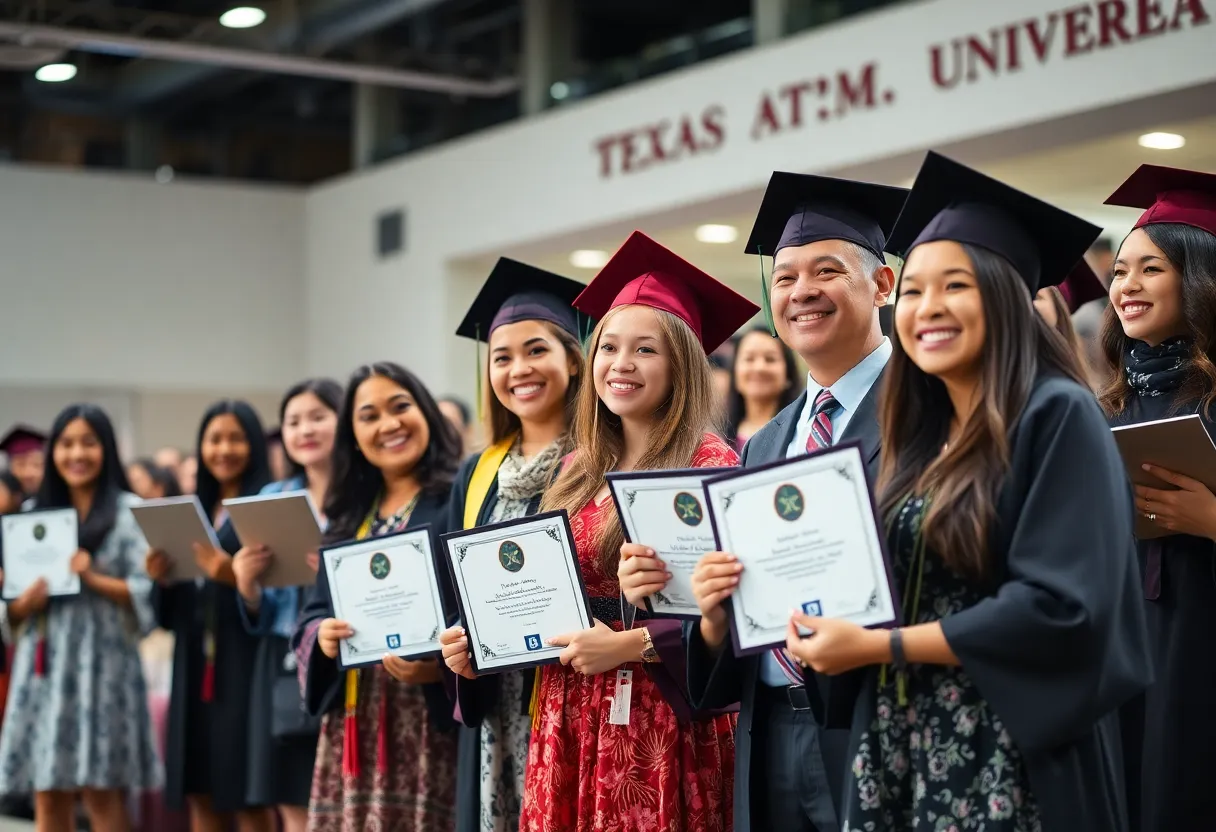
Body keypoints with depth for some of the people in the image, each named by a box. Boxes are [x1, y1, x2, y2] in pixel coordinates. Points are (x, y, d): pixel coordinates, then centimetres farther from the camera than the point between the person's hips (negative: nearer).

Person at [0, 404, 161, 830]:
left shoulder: (129, 511, 2)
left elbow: (147, 592, -5)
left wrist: (94, 578, -18)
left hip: (102, 659, -4)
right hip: (44, 662, 4)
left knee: (102, 793, -4)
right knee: (47, 794, 3)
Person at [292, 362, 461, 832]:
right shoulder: (348, 517, 17)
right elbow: (313, 614, 17)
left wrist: (440, 667, -24)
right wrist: (322, 635, -5)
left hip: (430, 720, -5)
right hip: (354, 723, 6)